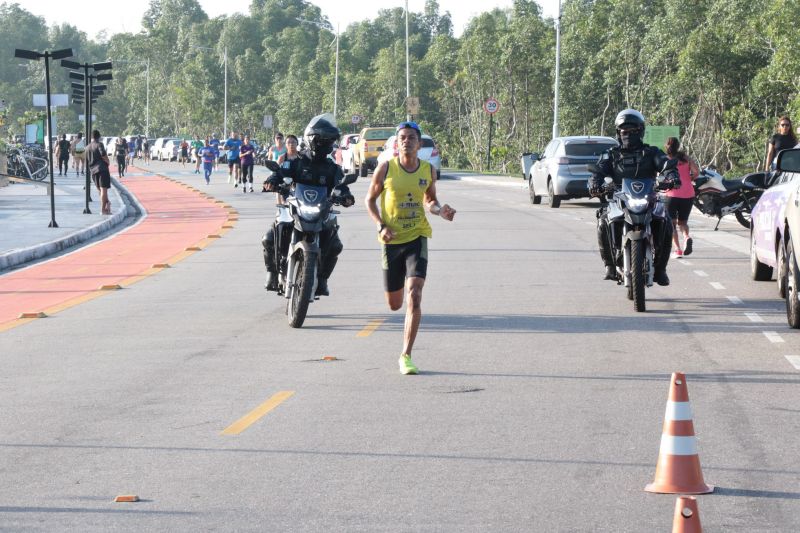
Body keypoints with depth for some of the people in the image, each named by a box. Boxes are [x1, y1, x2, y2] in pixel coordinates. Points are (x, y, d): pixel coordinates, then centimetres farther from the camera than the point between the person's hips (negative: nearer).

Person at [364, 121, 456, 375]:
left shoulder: (428, 170, 1)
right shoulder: (385, 168, -5)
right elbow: (370, 199, 5)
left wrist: (440, 210, -5)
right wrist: (381, 226, -9)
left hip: (417, 238, 0)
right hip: (391, 240, 0)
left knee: (414, 296, -18)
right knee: (394, 304, 10)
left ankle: (406, 356, -13)